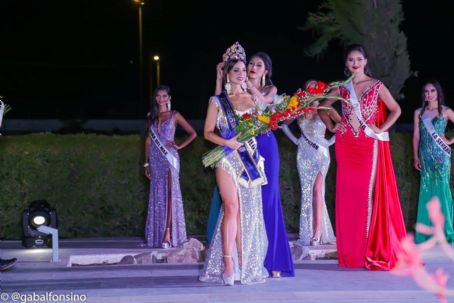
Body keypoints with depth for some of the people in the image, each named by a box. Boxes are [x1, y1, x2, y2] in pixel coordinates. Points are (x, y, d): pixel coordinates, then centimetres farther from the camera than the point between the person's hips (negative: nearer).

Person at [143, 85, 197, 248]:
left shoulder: (174, 115, 4)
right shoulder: (152, 117, 15)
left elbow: (192, 133, 4)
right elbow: (148, 141, 16)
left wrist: (179, 146, -4)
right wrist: (147, 163, 12)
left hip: (169, 157, -4)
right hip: (155, 158, 4)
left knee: (170, 193, -12)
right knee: (157, 195, 4)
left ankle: (168, 234, -19)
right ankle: (157, 235, 6)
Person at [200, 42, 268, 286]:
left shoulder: (254, 98, 13)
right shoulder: (217, 101, 6)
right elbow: (208, 132, 4)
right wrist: (226, 142, -12)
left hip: (251, 158, 3)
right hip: (227, 158, -3)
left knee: (248, 210, 1)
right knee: (232, 207, -15)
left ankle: (245, 264, 7)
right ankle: (228, 264, -13)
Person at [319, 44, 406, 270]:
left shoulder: (377, 86, 3)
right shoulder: (341, 88, 9)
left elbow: (396, 110, 2)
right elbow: (322, 108, 17)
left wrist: (382, 129, -6)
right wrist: (331, 127, 5)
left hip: (370, 146, -3)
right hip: (346, 147, 3)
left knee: (370, 194, -5)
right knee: (348, 195, 1)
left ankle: (375, 251, 1)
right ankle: (352, 253, 7)